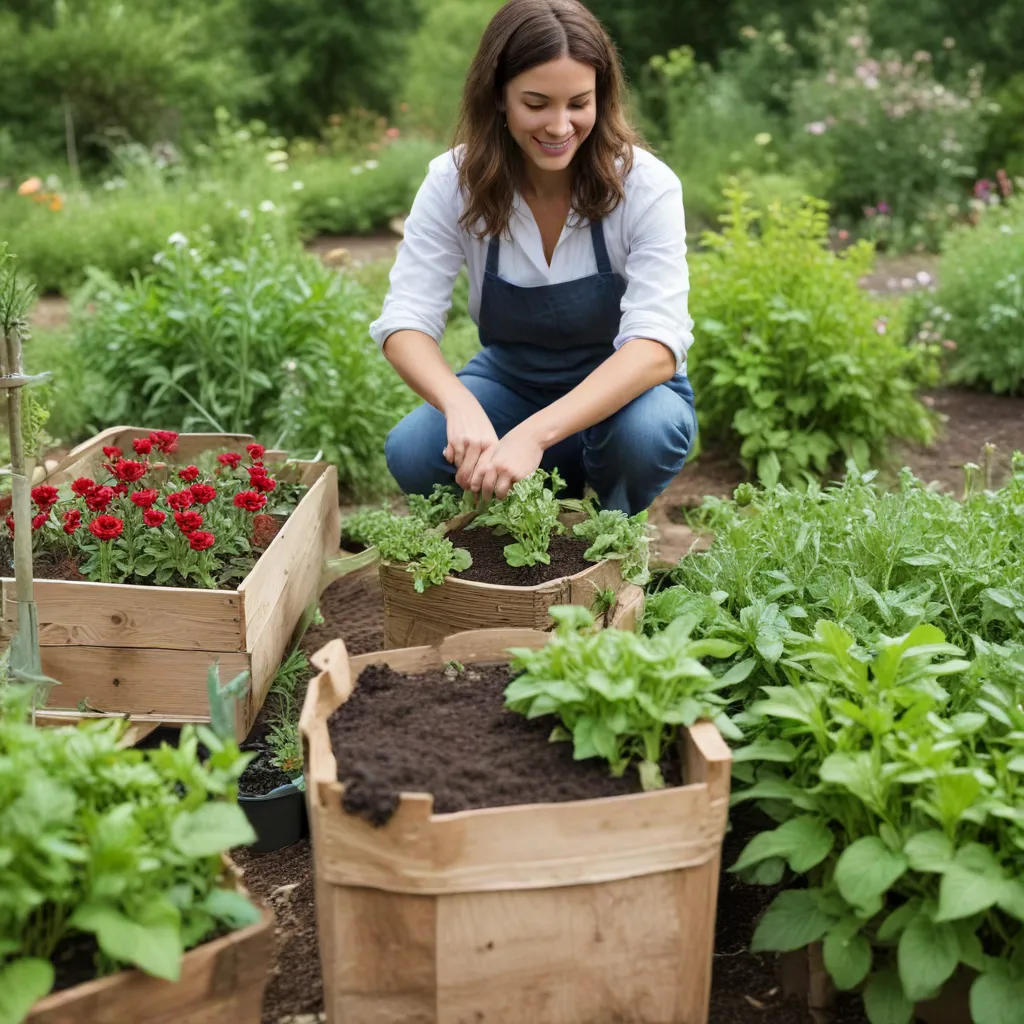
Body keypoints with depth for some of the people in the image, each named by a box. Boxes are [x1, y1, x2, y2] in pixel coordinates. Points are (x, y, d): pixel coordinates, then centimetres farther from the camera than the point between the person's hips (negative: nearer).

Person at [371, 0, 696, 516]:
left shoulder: (644, 186, -22)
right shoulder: (454, 182, -15)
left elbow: (656, 346, -31)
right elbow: (405, 321, -22)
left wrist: (535, 434, -47)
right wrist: (461, 407, -45)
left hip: (624, 391, -2)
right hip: (510, 382, 2)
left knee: (642, 433, -36)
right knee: (411, 454, -26)